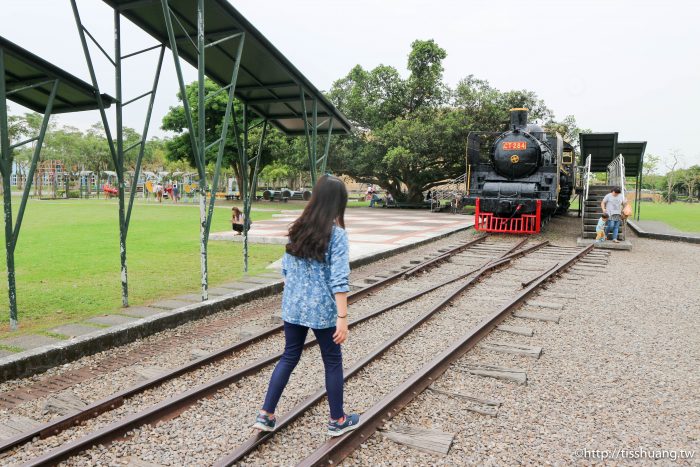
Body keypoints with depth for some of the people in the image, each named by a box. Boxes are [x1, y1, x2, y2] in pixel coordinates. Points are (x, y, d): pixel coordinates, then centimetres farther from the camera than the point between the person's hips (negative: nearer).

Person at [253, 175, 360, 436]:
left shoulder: (298, 229, 4)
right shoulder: (336, 234, -14)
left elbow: (285, 269, 10)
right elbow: (338, 280, -19)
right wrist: (342, 317, -17)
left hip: (293, 307, 5)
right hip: (322, 310, -5)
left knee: (289, 357, 17)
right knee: (333, 362, 12)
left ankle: (266, 415, 18)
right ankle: (337, 420, 25)